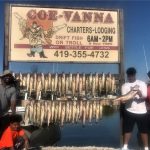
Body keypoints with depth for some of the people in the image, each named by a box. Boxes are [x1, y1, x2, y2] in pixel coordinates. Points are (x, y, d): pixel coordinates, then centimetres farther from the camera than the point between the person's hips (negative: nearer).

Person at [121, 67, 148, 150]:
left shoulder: (142, 84, 0)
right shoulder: (124, 86, 1)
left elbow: (145, 97, -7)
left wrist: (140, 95, -29)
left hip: (141, 111, 0)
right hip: (129, 111, 0)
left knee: (144, 131, 7)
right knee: (127, 130, 7)